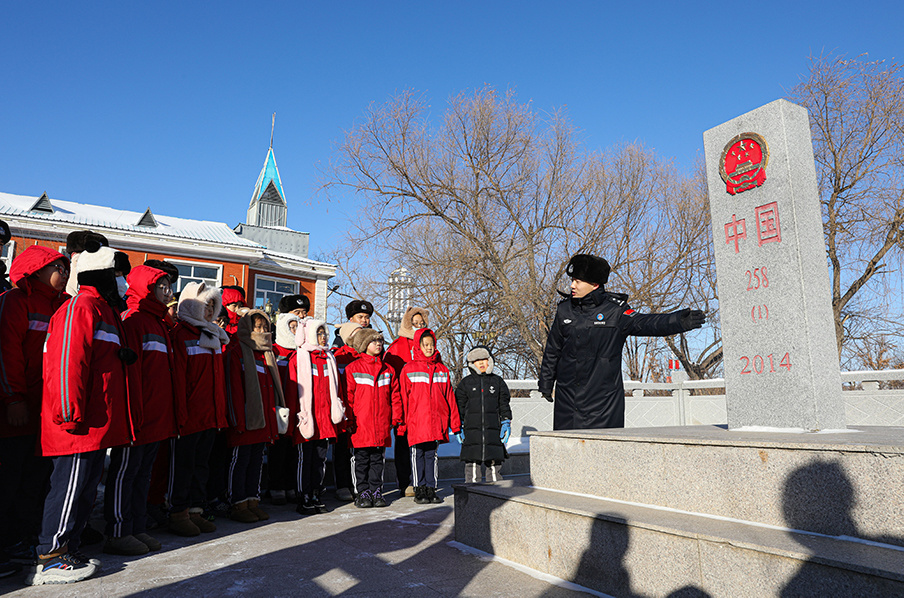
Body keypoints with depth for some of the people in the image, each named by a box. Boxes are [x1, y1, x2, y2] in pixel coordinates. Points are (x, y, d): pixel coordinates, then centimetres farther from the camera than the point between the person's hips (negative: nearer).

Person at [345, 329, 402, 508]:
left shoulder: (388, 370, 10)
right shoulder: (353, 368, -1)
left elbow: (394, 395, 12)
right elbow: (348, 396, -2)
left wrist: (396, 418, 6)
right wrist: (349, 420, -6)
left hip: (382, 424, 3)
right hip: (361, 425, -3)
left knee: (377, 459, 10)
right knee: (361, 459, 5)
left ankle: (376, 491, 20)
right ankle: (363, 492, 16)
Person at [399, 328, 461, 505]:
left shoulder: (442, 370, 10)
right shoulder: (409, 369, 1)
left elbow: (449, 397, 11)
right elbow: (403, 397, -1)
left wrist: (455, 422, 8)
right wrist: (402, 422, -6)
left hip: (437, 421, 3)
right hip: (416, 421, -3)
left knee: (432, 455, 10)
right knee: (418, 455, 4)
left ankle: (431, 489, 19)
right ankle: (419, 490, 14)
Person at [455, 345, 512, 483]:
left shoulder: (497, 381, 11)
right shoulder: (465, 383, 9)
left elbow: (504, 404, 11)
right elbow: (459, 406, 8)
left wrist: (506, 424, 3)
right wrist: (459, 428, 2)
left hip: (493, 428, 1)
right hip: (472, 429, 0)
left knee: (494, 461, 2)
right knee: (472, 462, 0)